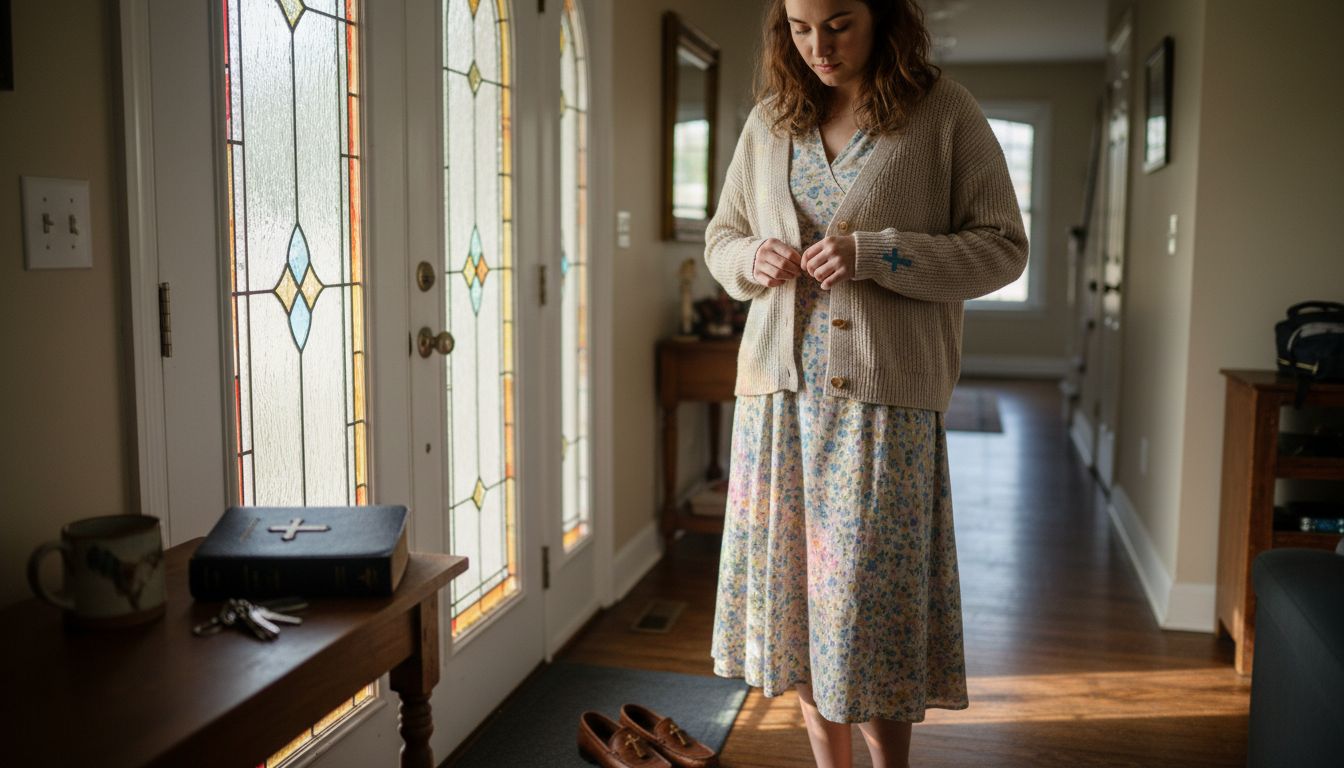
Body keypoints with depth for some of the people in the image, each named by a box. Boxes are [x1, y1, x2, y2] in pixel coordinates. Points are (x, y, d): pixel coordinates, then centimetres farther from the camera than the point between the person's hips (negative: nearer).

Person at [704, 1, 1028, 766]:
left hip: (884, 395, -4)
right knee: (794, 587, 10)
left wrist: (875, 255, -16)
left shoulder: (943, 113, -3)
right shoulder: (770, 120, 10)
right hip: (779, 388, 5)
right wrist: (753, 261, -5)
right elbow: (720, 239, 19)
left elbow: (1003, 247, -4)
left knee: (870, 597, -1)